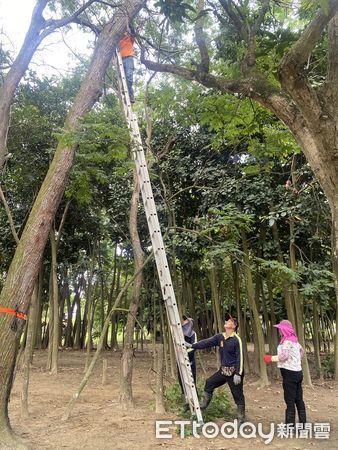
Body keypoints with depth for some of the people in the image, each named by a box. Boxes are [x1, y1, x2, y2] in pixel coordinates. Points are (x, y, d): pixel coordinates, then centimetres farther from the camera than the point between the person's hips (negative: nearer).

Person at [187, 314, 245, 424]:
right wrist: (192, 346, -10)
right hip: (223, 370, 7)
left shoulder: (236, 339, -17)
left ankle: (241, 419, 19)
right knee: (209, 383, 13)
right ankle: (202, 406, 28)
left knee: (238, 395, 3)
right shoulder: (220, 337, 2)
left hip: (234, 371, -7)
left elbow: (240, 357, -18)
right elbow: (207, 342, -2)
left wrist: (238, 374, -21)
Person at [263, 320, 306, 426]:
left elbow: (283, 357, -22)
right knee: (298, 399, 14)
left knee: (290, 400, -2)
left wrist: (270, 358, -11)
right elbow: (302, 352, 23)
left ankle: (290, 423, 3)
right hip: (297, 372, 9)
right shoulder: (294, 340, 11)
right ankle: (302, 422, 21)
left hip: (290, 373, -9)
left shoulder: (287, 341, -17)